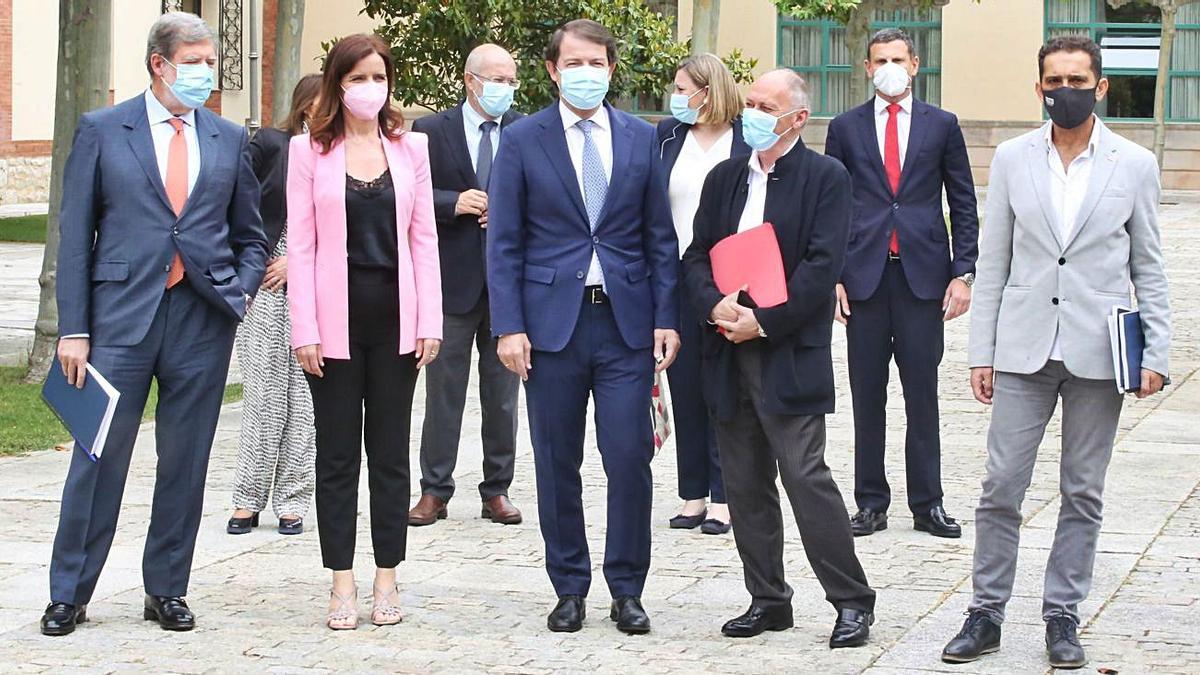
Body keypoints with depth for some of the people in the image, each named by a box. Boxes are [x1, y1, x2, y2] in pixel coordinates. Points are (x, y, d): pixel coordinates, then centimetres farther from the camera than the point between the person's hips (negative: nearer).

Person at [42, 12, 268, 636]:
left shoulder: (229, 140, 10)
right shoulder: (102, 130, 3)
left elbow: (251, 237, 18)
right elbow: (75, 234, 1)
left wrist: (240, 294, 0)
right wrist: (73, 327, -5)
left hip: (202, 323, 2)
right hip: (121, 315, -2)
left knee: (185, 462, 7)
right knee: (100, 456, -1)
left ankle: (166, 591, 18)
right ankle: (69, 594, 9)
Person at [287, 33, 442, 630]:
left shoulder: (410, 147, 7)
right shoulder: (310, 150, 1)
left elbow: (423, 238, 6)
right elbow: (301, 243, -2)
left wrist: (430, 322, -1)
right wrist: (304, 330, -8)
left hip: (394, 316, 2)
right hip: (337, 317, -2)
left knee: (391, 450, 7)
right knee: (338, 452, 4)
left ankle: (387, 578, 15)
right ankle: (342, 582, 10)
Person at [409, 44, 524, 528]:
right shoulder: (431, 131, 1)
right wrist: (454, 203, -16)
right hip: (454, 277, -2)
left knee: (503, 392, 8)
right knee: (444, 389, 3)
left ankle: (497, 491, 16)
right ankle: (434, 491, 10)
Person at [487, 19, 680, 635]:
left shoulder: (643, 139, 7)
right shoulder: (522, 140, 2)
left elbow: (661, 237, 8)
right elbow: (504, 242, 1)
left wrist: (667, 318, 0)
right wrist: (509, 326, -7)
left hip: (626, 322, 1)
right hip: (551, 322, -1)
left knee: (629, 458, -3)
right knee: (557, 463, 5)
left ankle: (627, 591, 9)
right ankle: (569, 589, 17)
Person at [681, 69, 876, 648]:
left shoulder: (826, 178, -3)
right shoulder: (724, 177, 14)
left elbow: (822, 265, -11)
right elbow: (696, 255, 11)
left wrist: (764, 321, -15)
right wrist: (714, 304, -8)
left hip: (790, 354, -6)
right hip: (728, 349, 6)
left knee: (806, 476, -10)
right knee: (745, 485, 8)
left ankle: (852, 601, 0)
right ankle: (767, 600, 18)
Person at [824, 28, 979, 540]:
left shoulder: (942, 126, 7)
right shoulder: (846, 128, 8)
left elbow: (963, 205, 8)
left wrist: (963, 272, -1)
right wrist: (831, 275, 0)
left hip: (923, 275, -1)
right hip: (864, 276, 1)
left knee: (923, 394, 1)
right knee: (867, 396, 3)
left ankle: (927, 504, 7)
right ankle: (871, 503, 10)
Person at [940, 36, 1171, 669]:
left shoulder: (1134, 164, 2)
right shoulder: (1011, 159, 5)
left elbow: (1147, 266, 6)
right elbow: (993, 262, 7)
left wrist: (1156, 353, -2)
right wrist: (982, 353, 3)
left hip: (1097, 354, -1)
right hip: (1024, 350, 1)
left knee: (1083, 494, 6)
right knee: (1000, 489, 0)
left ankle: (1062, 617, 16)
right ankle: (986, 613, 10)